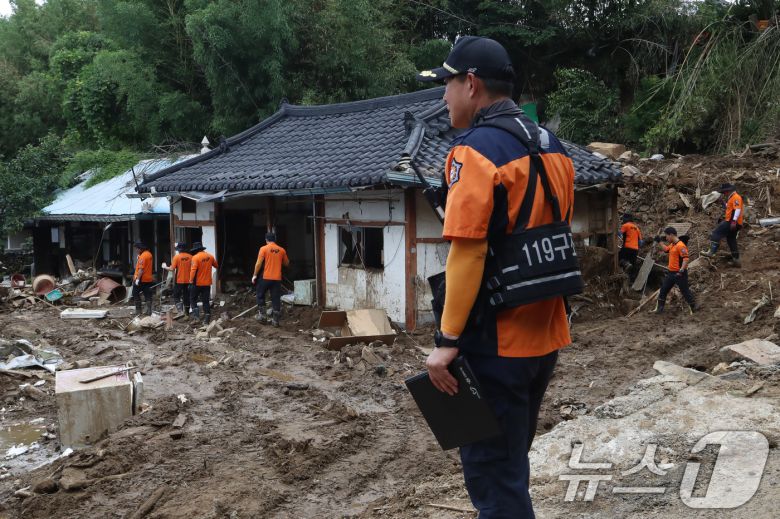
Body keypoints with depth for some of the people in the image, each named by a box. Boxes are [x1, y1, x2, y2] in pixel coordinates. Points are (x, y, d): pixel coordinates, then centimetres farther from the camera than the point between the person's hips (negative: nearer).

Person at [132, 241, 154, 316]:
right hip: (149, 279, 8)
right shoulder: (149, 254, 11)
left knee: (135, 293, 4)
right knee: (148, 295, 6)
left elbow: (141, 269, -22)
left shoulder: (143, 256, -18)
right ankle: (149, 311, 3)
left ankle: (138, 310, 4)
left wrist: (137, 279, -22)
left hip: (141, 279, -8)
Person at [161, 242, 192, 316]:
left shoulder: (177, 257, -11)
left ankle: (180, 311, -11)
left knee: (176, 296, 4)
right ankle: (187, 312, 18)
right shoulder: (190, 257, -1)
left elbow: (172, 269, -12)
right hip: (188, 280, 4)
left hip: (179, 281, -4)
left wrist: (165, 267, 5)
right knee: (186, 297, 13)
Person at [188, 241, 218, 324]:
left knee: (193, 299, 14)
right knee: (206, 301, 9)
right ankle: (207, 318, 7)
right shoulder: (210, 256, 2)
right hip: (207, 283, 4)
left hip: (197, 283, -4)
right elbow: (216, 266, 18)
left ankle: (195, 310, -7)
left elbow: (193, 270, -22)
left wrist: (191, 280, -16)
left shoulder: (195, 257, -14)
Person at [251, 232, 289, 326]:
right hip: (277, 279, 2)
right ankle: (275, 320, 4)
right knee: (276, 299, 5)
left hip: (266, 278, -2)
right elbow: (286, 263, 14)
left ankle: (262, 314, 13)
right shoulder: (282, 250, 4)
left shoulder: (264, 249, -5)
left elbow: (258, 263, -9)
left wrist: (255, 275, -1)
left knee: (260, 295, 18)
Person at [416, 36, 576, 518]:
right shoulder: (552, 146, 10)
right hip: (545, 335, 9)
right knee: (512, 463, 23)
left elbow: (466, 251, -23)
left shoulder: (475, 150, -17)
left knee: (493, 477, 5)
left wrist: (447, 339, -17)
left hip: (495, 342, -9)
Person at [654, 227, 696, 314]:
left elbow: (685, 259, -24)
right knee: (663, 290, 14)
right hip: (671, 272, 10)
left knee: (685, 291, -2)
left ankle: (693, 309, 8)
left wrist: (681, 270, -31)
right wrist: (659, 241, 23)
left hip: (679, 274, -10)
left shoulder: (680, 245, -19)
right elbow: (666, 249, 31)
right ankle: (659, 308, 23)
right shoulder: (672, 245, 11)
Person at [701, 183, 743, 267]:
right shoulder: (731, 198, 22)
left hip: (731, 222, -11)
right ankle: (736, 260, 19)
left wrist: (734, 221, -29)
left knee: (716, 233, -16)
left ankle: (712, 252, -26)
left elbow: (737, 210, -21)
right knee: (731, 240, 15)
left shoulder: (735, 197, -10)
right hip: (733, 223, 11)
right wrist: (723, 202, 20)